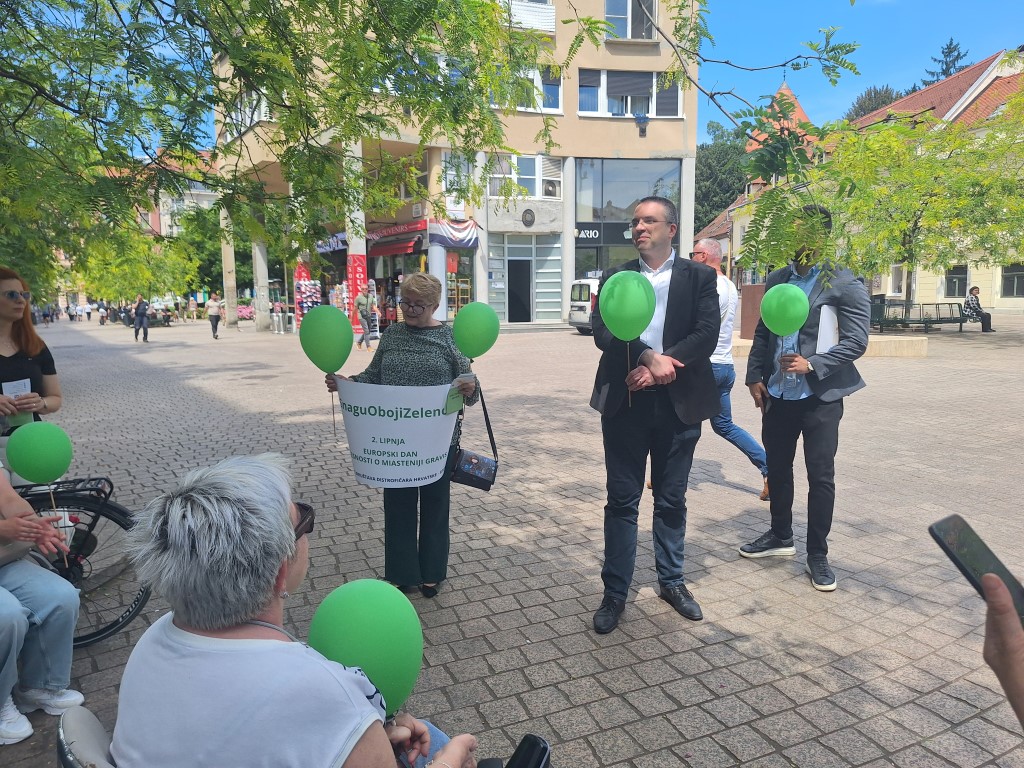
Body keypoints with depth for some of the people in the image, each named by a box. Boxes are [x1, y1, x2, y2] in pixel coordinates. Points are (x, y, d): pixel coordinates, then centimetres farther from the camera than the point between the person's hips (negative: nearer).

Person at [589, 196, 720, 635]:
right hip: (624, 402, 0)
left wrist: (659, 367, -17)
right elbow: (602, 332, -7)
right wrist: (649, 357, -20)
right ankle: (615, 592, 17)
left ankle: (672, 581, 31)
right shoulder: (615, 278, 7)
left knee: (672, 500, 13)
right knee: (621, 500, 6)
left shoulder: (699, 276, 5)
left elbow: (707, 335, -7)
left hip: (679, 403, 0)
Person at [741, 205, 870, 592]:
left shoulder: (844, 284, -6)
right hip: (777, 394, 5)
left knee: (821, 476, 2)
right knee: (777, 468, 16)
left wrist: (812, 365, -21)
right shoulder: (776, 280, 10)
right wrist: (754, 376, 4)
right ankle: (781, 536, 35)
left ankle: (817, 555, 17)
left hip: (819, 396, -5)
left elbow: (856, 341, -10)